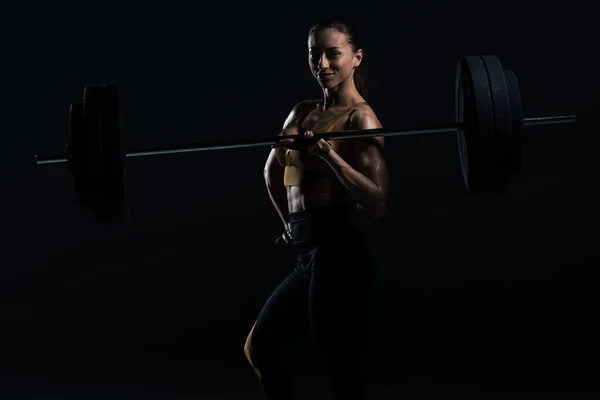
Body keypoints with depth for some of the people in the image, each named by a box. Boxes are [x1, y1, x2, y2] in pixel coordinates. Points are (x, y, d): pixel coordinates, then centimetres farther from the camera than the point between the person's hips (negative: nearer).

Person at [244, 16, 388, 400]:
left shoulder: (361, 117, -8)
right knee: (260, 347, 24)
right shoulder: (304, 113, 15)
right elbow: (273, 170, 33)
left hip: (339, 255, -9)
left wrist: (328, 154, -26)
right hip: (310, 254, 9)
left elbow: (378, 203, -19)